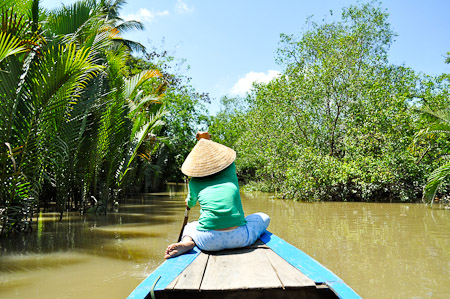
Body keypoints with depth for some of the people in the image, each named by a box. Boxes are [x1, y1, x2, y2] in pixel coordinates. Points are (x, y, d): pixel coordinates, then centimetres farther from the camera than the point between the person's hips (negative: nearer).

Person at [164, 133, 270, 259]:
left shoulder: (194, 182, 14)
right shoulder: (230, 170, 14)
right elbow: (220, 155, 39)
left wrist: (188, 202, 59)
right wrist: (207, 141, 52)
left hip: (209, 241, 0)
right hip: (239, 238, 0)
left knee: (189, 227, 35)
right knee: (263, 217, 29)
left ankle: (187, 241, 0)